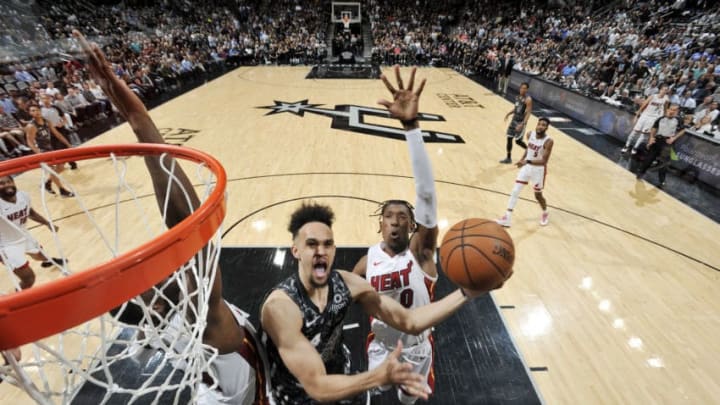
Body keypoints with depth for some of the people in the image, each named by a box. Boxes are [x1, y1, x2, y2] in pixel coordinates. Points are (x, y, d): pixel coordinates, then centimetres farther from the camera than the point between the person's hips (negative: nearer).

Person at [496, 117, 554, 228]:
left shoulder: (548, 141, -24)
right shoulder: (530, 134, -7)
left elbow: (544, 161, -28)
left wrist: (527, 161, -39)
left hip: (539, 170, -5)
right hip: (526, 167, 5)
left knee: (538, 196, 10)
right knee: (515, 192, -1)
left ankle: (545, 214, 43)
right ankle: (506, 219, 4)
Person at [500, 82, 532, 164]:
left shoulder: (528, 99, -18)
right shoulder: (517, 97, 6)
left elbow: (528, 113, -22)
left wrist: (522, 124, -31)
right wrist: (509, 114, 10)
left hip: (521, 122, -8)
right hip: (514, 119, 8)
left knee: (518, 141, -4)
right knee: (509, 138, 6)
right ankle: (508, 158, 15)